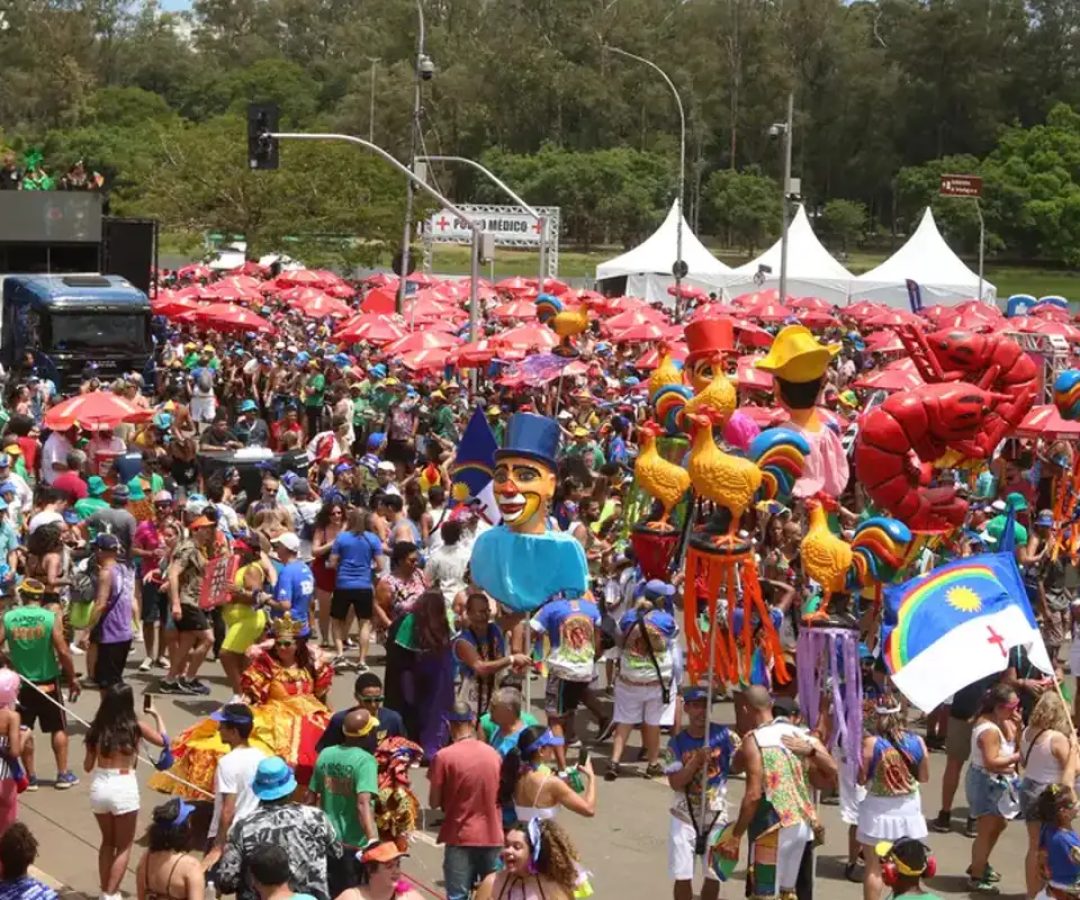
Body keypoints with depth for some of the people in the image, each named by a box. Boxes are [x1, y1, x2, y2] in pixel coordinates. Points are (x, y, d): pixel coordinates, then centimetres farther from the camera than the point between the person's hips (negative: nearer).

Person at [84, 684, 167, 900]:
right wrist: (156, 715, 26)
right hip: (123, 788, -3)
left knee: (107, 841, 23)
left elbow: (88, 766, 7)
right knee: (124, 845, 12)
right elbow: (163, 741, 12)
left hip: (99, 787, 3)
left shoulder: (97, 729, -1)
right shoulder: (135, 727, -7)